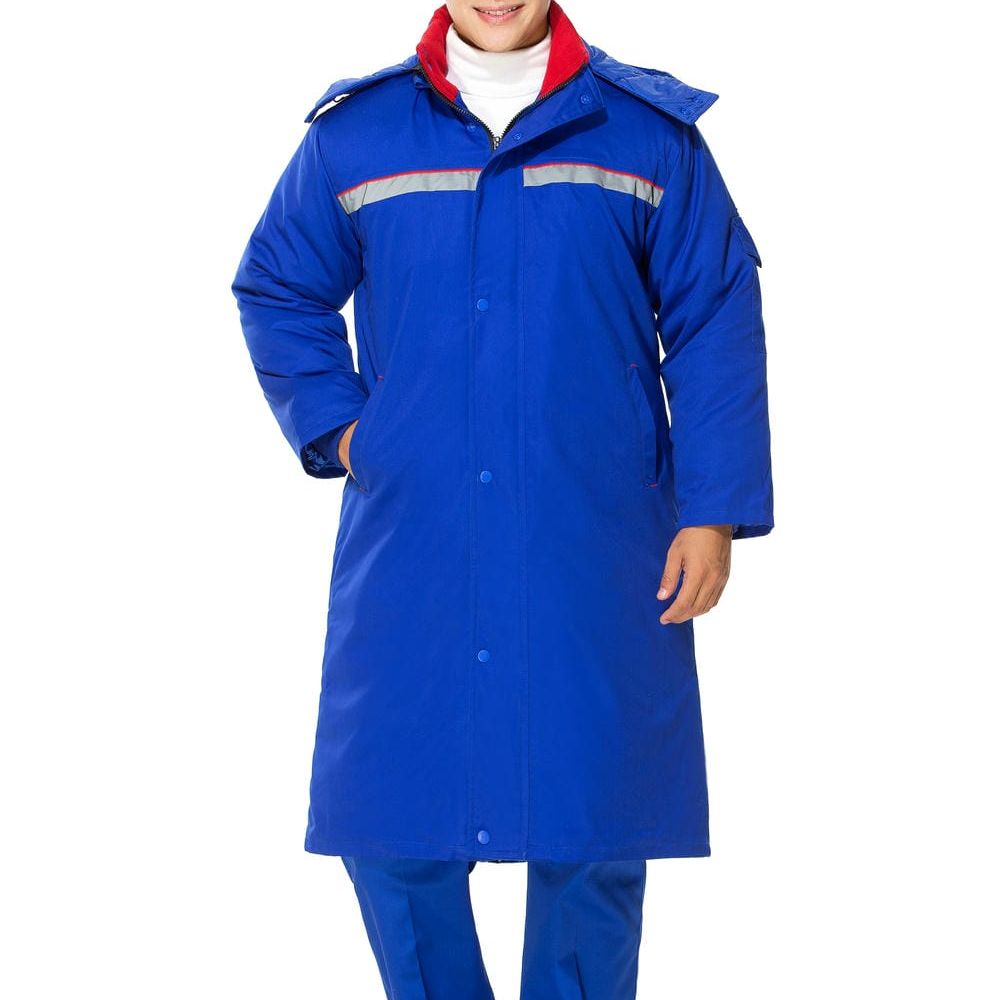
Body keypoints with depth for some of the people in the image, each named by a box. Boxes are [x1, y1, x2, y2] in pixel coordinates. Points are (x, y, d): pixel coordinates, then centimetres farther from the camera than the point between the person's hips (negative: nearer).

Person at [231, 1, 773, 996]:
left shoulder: (649, 132, 3)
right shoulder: (352, 133, 5)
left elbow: (717, 324, 3)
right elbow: (275, 291, 18)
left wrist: (714, 511, -1)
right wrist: (337, 428, 5)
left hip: (596, 564, -1)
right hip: (407, 559, 1)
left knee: (594, 838, 5)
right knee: (391, 835, 5)